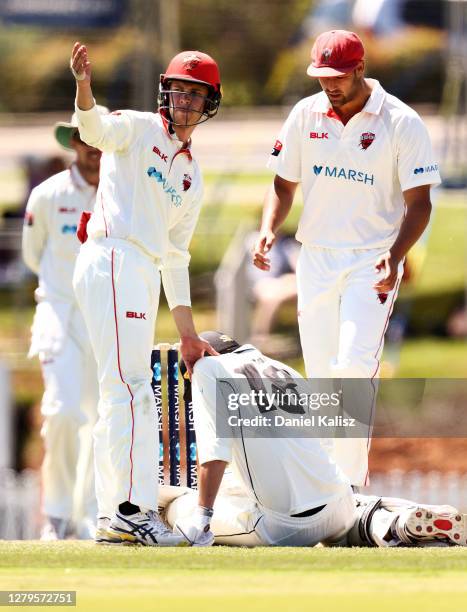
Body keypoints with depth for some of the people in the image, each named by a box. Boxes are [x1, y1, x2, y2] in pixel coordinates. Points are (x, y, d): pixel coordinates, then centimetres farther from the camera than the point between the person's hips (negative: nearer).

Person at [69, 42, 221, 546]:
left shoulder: (191, 174, 24)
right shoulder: (138, 130, 3)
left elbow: (175, 255, 26)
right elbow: (95, 129, -20)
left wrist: (187, 331, 24)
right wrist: (83, 86, -42)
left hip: (142, 277, 9)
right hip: (111, 260, -9)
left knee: (120, 396, 10)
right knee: (131, 389, -16)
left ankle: (111, 517, 13)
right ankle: (134, 508, -21)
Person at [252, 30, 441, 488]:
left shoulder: (401, 123, -8)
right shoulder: (306, 115, 4)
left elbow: (418, 202, -8)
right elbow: (284, 184, 13)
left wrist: (396, 254, -24)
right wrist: (268, 229, -7)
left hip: (372, 262, -5)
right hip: (315, 257, 5)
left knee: (355, 366, -19)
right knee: (320, 373, 6)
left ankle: (352, 481, -17)